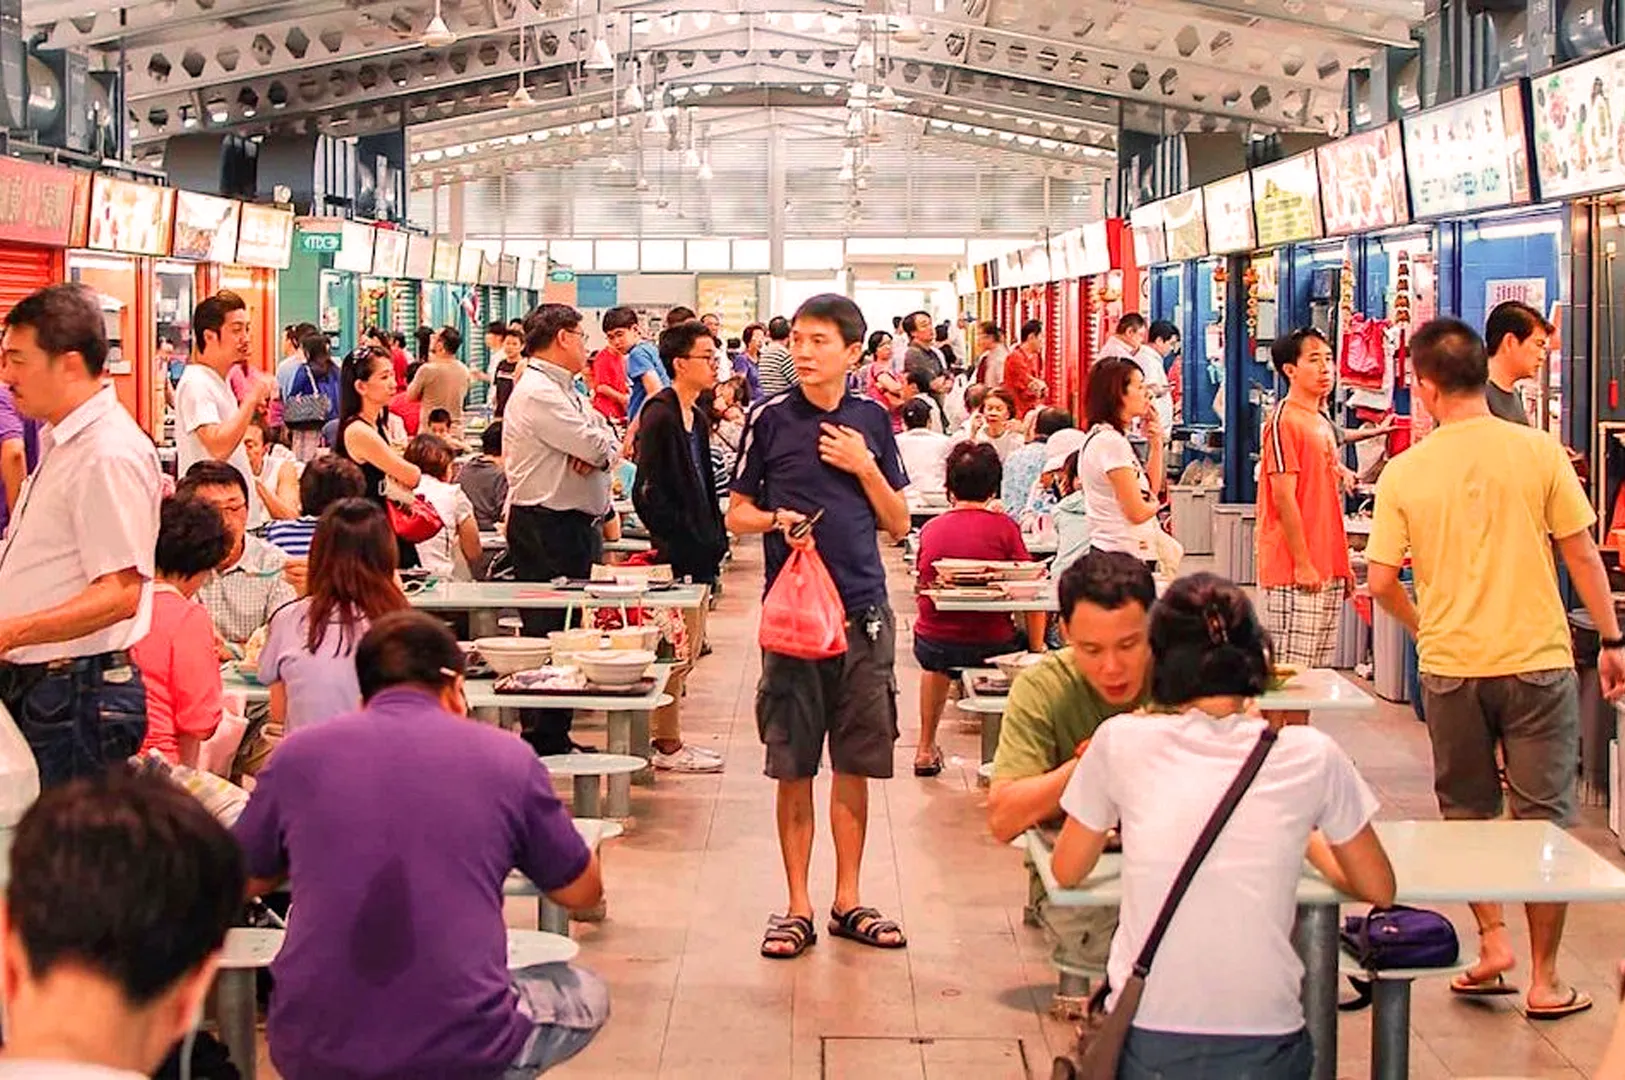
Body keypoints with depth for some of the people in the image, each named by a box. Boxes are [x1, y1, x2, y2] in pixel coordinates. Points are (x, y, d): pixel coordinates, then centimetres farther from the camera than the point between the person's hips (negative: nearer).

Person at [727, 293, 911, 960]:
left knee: (856, 764, 7)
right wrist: (775, 518, -13)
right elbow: (736, 515, 7)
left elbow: (898, 525, 10)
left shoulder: (872, 421, 7)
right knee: (792, 766, 2)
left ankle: (847, 901, 17)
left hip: (863, 610, 2)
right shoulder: (770, 419, 1)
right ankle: (797, 906, 11)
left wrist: (865, 468, -4)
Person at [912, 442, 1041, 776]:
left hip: (932, 645, 4)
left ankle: (926, 749, 46)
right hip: (991, 646, -4)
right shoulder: (1003, 526, -8)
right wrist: (1037, 649, 1)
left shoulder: (929, 529, 2)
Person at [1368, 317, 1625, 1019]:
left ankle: (1492, 940, 17)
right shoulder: (1538, 452, -7)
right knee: (1542, 820, 7)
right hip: (1537, 661, -1)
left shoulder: (1405, 472, -5)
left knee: (1467, 814, 20)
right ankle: (1544, 980, 11)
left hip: (1450, 667, 1)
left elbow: (1381, 582, -4)